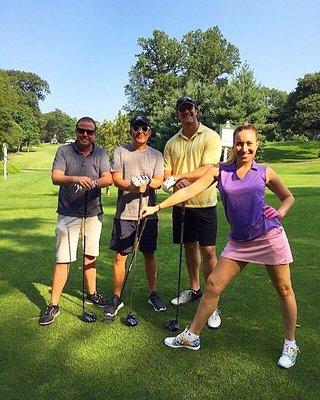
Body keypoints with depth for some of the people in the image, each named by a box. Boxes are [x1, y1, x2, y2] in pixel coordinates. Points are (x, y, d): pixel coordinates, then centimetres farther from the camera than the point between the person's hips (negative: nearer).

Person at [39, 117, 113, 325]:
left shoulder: (101, 153, 2)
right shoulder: (64, 151, -4)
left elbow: (109, 178, -10)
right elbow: (56, 177, -17)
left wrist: (95, 182, -33)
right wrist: (75, 179, -37)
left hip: (94, 212, 3)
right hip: (69, 214, -3)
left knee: (90, 255, 15)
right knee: (63, 259, -4)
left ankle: (91, 293, 33)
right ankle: (53, 305, 7)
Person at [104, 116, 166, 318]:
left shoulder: (156, 155, 8)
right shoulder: (120, 151, 5)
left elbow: (159, 181, -2)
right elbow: (116, 178, -5)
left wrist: (146, 183, -25)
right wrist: (132, 187, -24)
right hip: (125, 213, -1)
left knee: (149, 254, 11)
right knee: (120, 256, 2)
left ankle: (153, 294, 27)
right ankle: (117, 297, 17)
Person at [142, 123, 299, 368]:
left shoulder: (264, 172, 0)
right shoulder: (220, 172, 0)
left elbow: (288, 197, 12)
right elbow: (190, 191, -5)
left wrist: (280, 212, -10)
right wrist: (158, 207, -10)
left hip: (270, 235, -1)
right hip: (239, 241, 1)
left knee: (284, 289, 7)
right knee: (213, 285, 0)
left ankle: (290, 345, 30)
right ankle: (192, 336, 17)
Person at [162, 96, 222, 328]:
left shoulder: (211, 137, -4)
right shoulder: (172, 143, 10)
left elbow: (208, 169, -16)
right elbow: (166, 174, 5)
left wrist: (178, 176, -21)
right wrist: (175, 182, -17)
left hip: (204, 204, -5)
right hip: (181, 203, 5)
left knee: (208, 250, -5)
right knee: (189, 246, 15)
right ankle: (194, 289, 32)